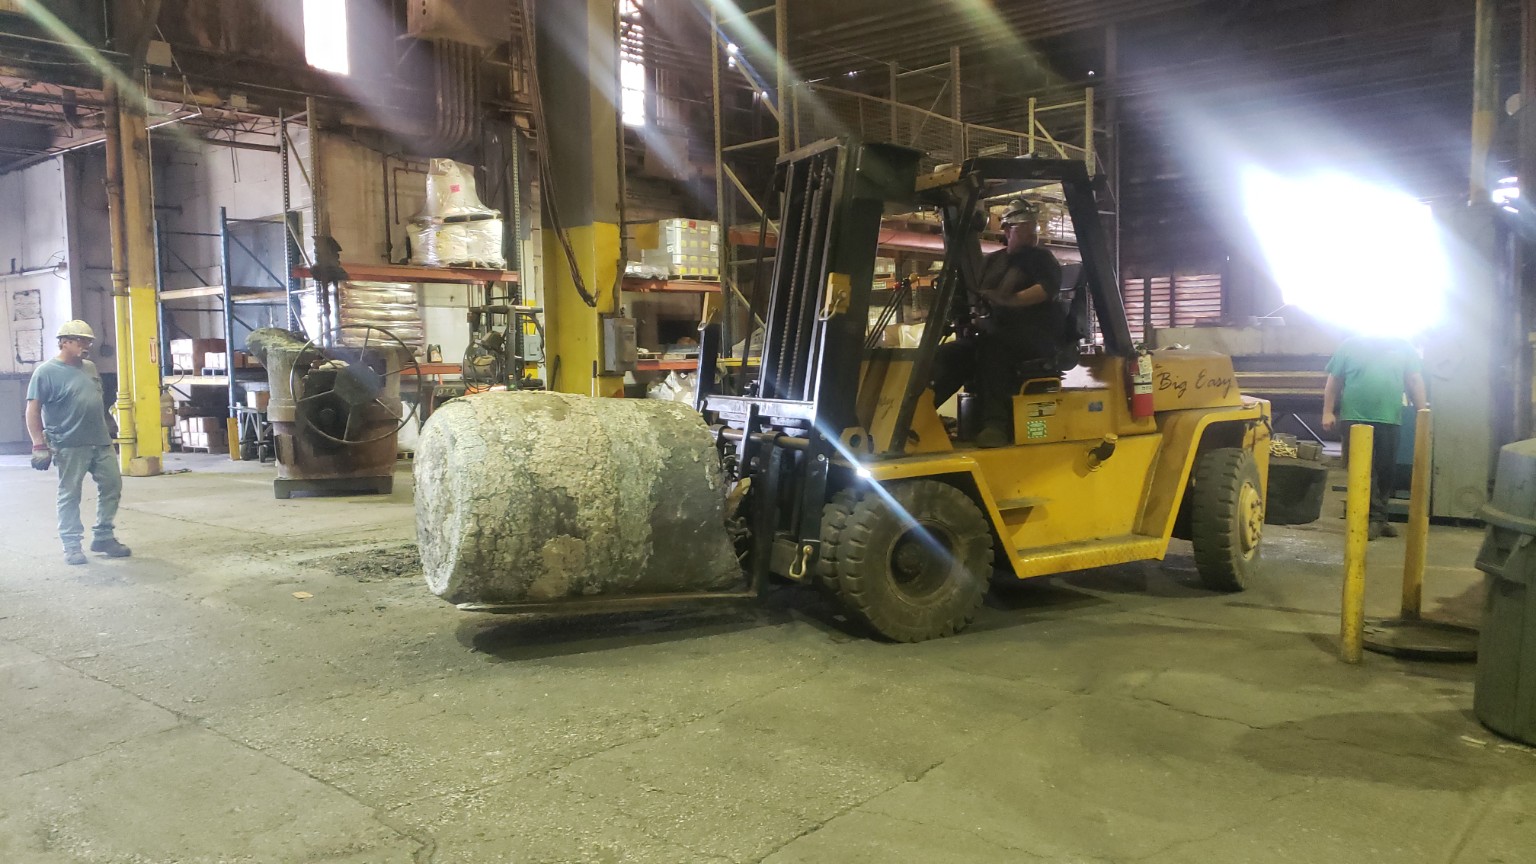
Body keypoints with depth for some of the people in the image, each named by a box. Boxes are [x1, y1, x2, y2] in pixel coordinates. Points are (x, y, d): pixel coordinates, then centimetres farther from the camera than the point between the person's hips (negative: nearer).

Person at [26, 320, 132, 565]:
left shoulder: (90, 367, 13)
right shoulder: (46, 372, -8)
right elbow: (33, 410, -11)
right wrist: (39, 445, -16)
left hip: (101, 442, 7)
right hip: (70, 446, -7)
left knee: (112, 485, 8)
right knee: (70, 495, 1)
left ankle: (103, 537, 19)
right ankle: (72, 545, 9)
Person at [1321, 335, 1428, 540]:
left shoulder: (1403, 347, 9)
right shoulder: (1350, 345, 3)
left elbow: (1414, 381, 11)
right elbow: (1333, 381, 5)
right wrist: (1328, 412, -2)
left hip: (1389, 419, 3)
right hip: (1356, 418, -3)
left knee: (1386, 471, 8)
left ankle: (1378, 517, 20)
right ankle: (1376, 518, -4)